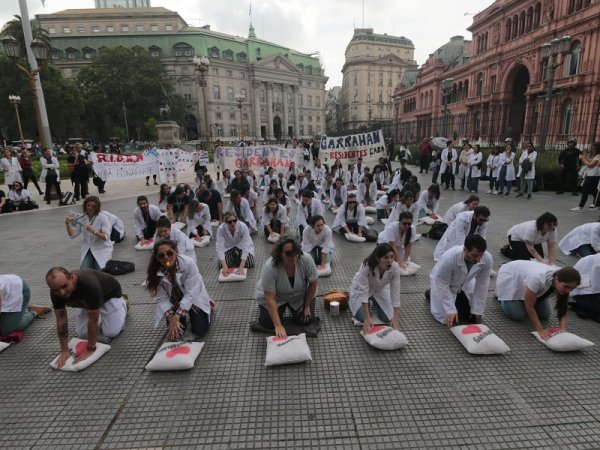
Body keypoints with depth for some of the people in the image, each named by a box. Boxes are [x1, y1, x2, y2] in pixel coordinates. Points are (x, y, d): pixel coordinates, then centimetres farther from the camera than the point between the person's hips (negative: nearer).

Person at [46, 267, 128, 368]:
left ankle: (122, 303, 12)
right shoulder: (56, 291, -28)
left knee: (110, 332, -11)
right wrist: (64, 350, -19)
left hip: (110, 294, -5)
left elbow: (93, 320, -34)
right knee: (82, 334, -3)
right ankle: (98, 313, 23)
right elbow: (61, 320, -18)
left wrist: (90, 349, -26)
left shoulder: (90, 285, -45)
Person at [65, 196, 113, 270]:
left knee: (100, 271, -16)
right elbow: (72, 235, 1)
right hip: (88, 249, 4)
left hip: (102, 249, -4)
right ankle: (93, 262, 18)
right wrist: (68, 224, -15)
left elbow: (106, 237, -20)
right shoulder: (82, 218, 2)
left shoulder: (103, 218, -12)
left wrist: (93, 231, -34)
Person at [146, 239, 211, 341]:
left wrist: (176, 317, -31)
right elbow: (161, 299, -17)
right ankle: (183, 316, 25)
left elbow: (190, 293, -29)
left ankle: (207, 304, 19)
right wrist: (171, 318, -29)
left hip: (193, 298, -2)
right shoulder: (155, 272, -23)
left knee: (200, 331, -10)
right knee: (174, 334, -7)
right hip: (174, 302, 3)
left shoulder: (188, 263, -33)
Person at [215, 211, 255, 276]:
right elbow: (220, 247, -33)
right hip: (228, 247, 1)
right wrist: (224, 266, -45)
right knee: (221, 264, -17)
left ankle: (238, 255, 15)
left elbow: (245, 246, -36)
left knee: (249, 263, -19)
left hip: (241, 246, -1)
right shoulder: (220, 229, -30)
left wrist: (241, 267, -43)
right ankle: (233, 256, 17)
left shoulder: (243, 226, -34)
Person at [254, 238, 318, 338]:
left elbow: (313, 283, -15)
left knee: (306, 320, -9)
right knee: (268, 323, -14)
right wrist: (278, 326, -36)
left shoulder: (306, 259, -30)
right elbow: (270, 299, -33)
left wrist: (306, 306, -11)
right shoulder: (269, 267, -35)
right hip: (275, 297, -1)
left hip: (300, 296, 2)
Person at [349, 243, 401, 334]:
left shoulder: (395, 267, -32)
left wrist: (395, 319, -32)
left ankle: (374, 301, 24)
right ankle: (352, 300, 16)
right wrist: (367, 318, -40)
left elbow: (395, 292, -28)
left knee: (387, 318, -5)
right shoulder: (366, 266, -41)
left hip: (380, 289, 3)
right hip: (361, 288, -3)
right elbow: (363, 291, -38)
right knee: (362, 317, -15)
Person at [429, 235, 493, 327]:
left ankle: (457, 297, 28)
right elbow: (442, 284, -27)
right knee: (446, 317, -8)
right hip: (442, 281, -4)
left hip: (464, 283, 4)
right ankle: (432, 293, 16)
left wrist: (477, 311, -12)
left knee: (473, 316, 3)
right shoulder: (449, 257, -42)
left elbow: (482, 285, -17)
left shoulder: (487, 259, -30)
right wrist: (450, 310, -28)